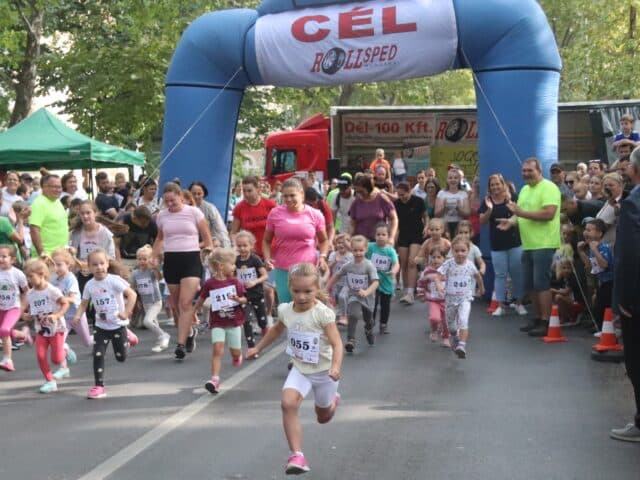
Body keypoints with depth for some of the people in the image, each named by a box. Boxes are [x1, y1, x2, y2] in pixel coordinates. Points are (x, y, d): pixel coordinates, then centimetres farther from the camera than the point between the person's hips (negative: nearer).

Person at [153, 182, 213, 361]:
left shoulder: (194, 212, -3)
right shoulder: (162, 215, 7)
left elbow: (207, 239, 3)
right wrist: (155, 258, 15)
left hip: (191, 260, -4)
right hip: (170, 261, 4)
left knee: (186, 303, -13)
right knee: (177, 304, 9)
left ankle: (181, 344, -13)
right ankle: (190, 331, 33)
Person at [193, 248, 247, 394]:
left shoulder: (235, 282, -4)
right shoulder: (209, 284, -7)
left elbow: (245, 299, -3)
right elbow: (201, 299, 7)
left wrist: (238, 299, -25)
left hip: (233, 322, 2)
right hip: (217, 323, -2)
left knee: (235, 352, 11)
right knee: (217, 349, -16)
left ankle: (237, 357, 48)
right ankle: (215, 379, -18)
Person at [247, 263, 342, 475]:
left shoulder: (323, 313, -24)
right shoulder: (285, 310, -8)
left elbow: (336, 343, -28)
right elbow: (277, 330, 15)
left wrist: (336, 367, -44)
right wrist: (258, 348, 19)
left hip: (324, 370, -3)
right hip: (300, 369, 3)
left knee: (323, 416, 18)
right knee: (288, 403, -25)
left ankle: (332, 400, 57)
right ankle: (297, 455, -21)